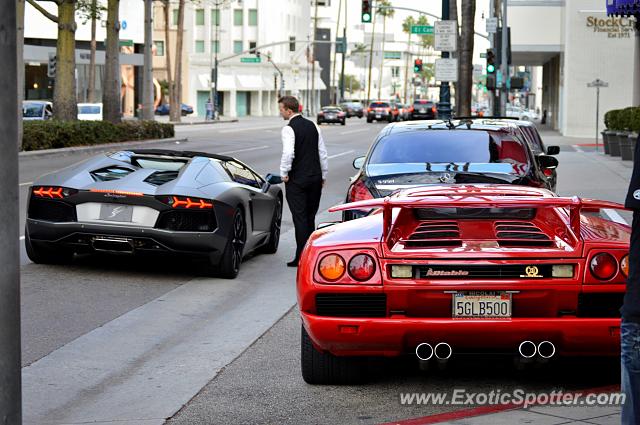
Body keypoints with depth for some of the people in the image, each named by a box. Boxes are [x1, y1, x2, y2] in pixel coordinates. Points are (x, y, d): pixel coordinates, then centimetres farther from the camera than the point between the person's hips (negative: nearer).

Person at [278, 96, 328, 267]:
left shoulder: (289, 129, -13)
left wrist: (284, 173, -11)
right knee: (310, 218, 14)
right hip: (315, 178, 6)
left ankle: (301, 257, -3)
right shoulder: (312, 125, 8)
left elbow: (288, 153, -25)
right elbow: (322, 152, 10)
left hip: (296, 180, -6)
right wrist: (323, 175, 18)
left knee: (300, 218, -3)